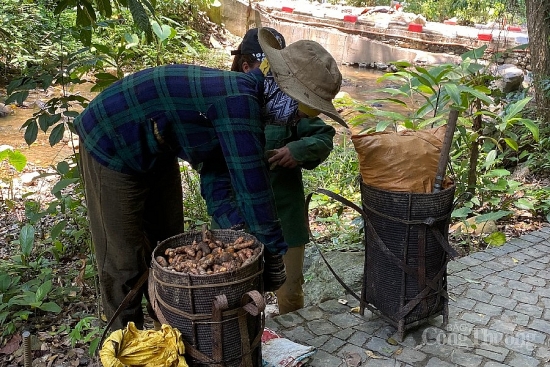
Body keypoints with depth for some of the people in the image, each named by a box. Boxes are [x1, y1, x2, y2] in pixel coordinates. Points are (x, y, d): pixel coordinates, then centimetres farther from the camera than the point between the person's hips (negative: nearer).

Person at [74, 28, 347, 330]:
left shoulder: (244, 99, -3)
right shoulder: (239, 101, -33)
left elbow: (217, 183, -3)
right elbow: (252, 188, -31)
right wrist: (276, 253, -20)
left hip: (157, 153, 10)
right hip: (112, 146, -9)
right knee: (125, 259, 1)